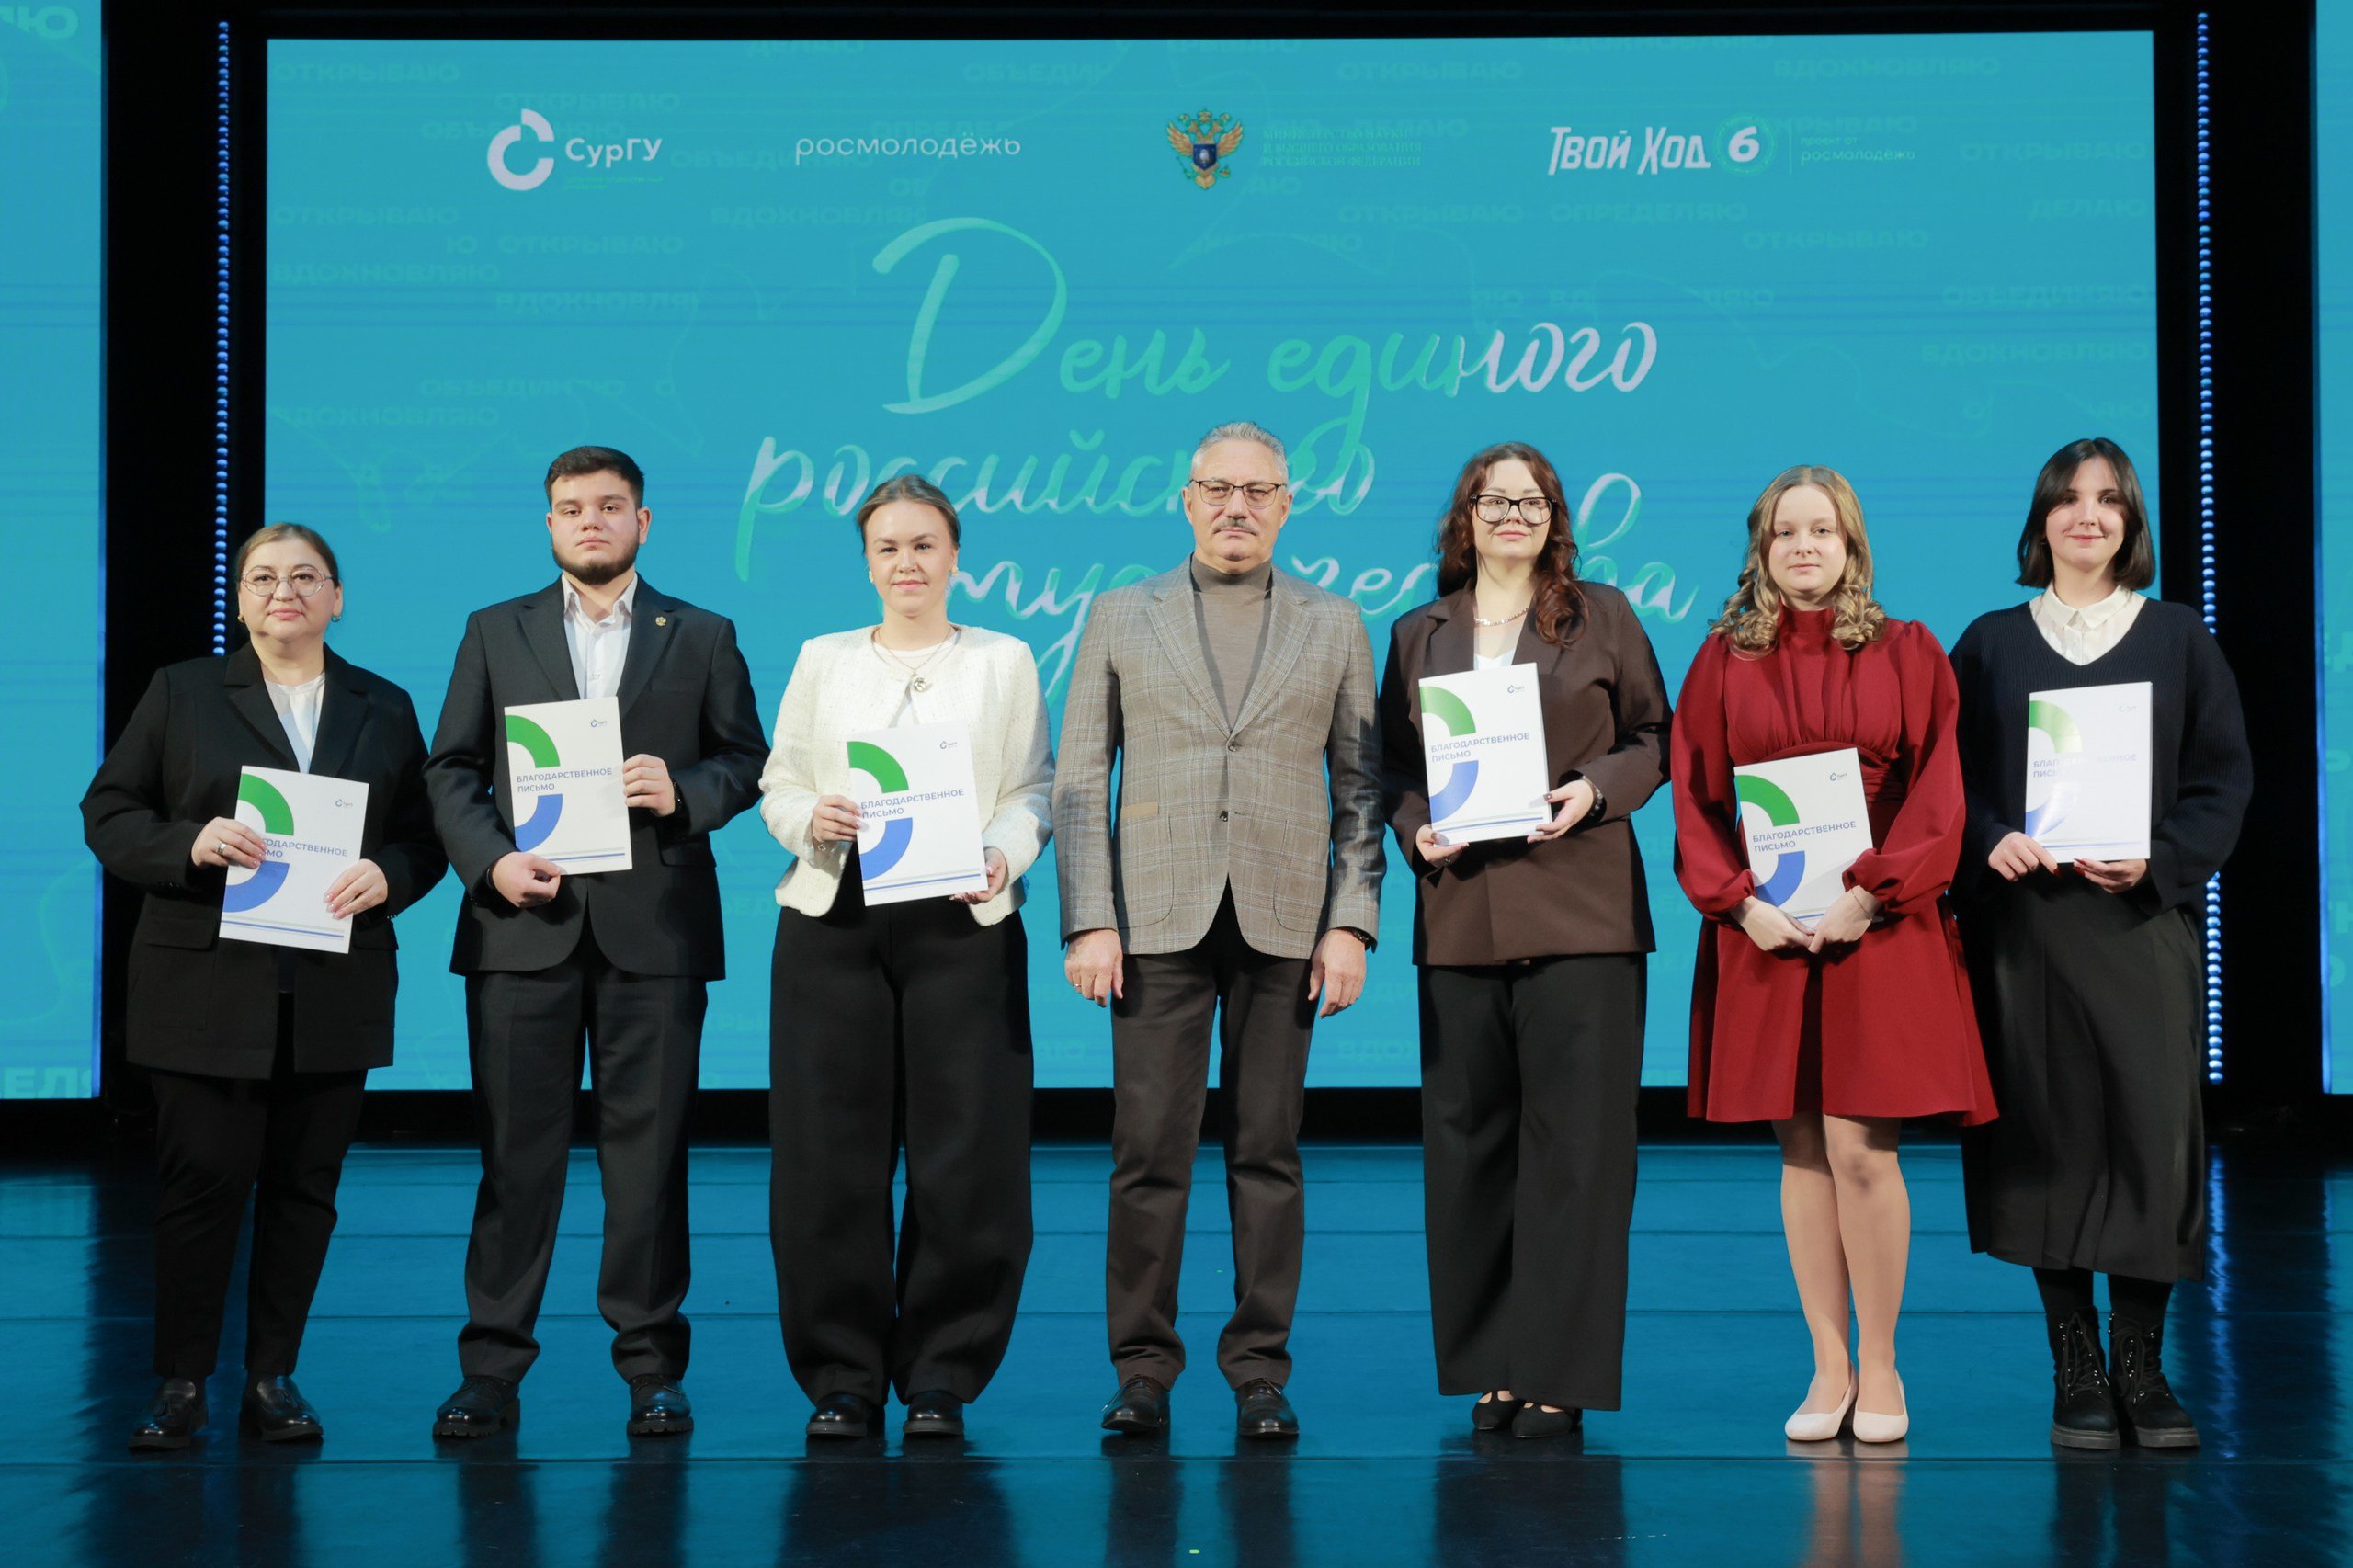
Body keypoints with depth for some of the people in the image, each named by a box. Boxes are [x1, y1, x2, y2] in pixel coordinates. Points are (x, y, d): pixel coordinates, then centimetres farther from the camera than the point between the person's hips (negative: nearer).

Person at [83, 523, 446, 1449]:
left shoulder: (383, 708, 12)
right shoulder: (181, 693, 6)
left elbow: (423, 837, 10)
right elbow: (107, 815, 3)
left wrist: (387, 876, -11)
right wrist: (190, 843, -15)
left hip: (335, 990, 2)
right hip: (207, 989, -2)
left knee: (304, 1185, 5)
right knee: (202, 1180, -3)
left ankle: (273, 1377, 15)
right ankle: (180, 1383, 8)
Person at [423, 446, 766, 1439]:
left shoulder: (701, 638, 11)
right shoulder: (496, 632, 13)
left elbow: (746, 759, 9)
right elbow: (451, 770, 9)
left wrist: (682, 790, -11)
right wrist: (490, 860, -7)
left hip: (654, 929, 0)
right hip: (524, 924, 1)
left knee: (649, 1150, 2)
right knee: (516, 1151, 1)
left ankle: (652, 1367, 10)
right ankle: (492, 1368, 7)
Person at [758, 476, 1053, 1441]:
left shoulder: (1005, 662, 11)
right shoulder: (823, 661, 14)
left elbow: (1033, 789, 5)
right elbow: (777, 784, 11)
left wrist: (1002, 851, -14)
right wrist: (811, 818, -11)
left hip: (963, 926, -1)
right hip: (832, 922, 1)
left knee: (963, 1159, -2)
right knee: (829, 1156, -1)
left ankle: (940, 1378, 9)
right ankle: (841, 1378, 10)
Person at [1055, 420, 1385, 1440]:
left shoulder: (1334, 627, 11)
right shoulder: (1121, 619, 10)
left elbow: (1361, 787, 8)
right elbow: (1080, 782, 6)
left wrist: (1351, 924, -2)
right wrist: (1088, 922, -4)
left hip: (1283, 924, 0)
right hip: (1158, 924, 0)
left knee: (1268, 1153, 2)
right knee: (1150, 1152, -2)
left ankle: (1260, 1373, 10)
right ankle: (1143, 1369, 7)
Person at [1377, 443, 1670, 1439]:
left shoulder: (1602, 618, 7)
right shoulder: (1418, 635, 13)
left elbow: (1655, 738, 8)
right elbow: (1393, 763, 15)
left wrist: (1595, 790, -10)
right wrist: (1417, 828, -4)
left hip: (1579, 913, -2)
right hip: (1459, 916, 3)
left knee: (1574, 1140, -5)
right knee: (1467, 1137, 4)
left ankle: (1561, 1374, 1)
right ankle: (1487, 1367, 13)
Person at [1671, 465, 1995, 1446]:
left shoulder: (1907, 654, 5)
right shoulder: (1724, 660, 9)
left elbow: (1937, 794, -1)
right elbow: (1694, 797, 6)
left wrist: (1870, 893, -13)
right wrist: (1740, 900, -8)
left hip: (1879, 927, -2)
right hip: (1763, 931, 2)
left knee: (1859, 1149, -7)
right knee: (1801, 1152, 5)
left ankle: (1879, 1366, 6)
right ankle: (1829, 1366, 12)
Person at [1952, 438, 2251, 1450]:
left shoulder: (2178, 638, 9)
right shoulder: (1990, 644, 10)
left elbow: (2225, 777, 5)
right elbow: (1950, 776, 7)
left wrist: (2159, 860, -11)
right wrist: (1991, 841, -13)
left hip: (2143, 919, 0)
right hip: (2023, 920, 0)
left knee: (2152, 1128, -6)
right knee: (2049, 1129, -1)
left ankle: (2141, 1366, 5)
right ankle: (2076, 1372, 7)